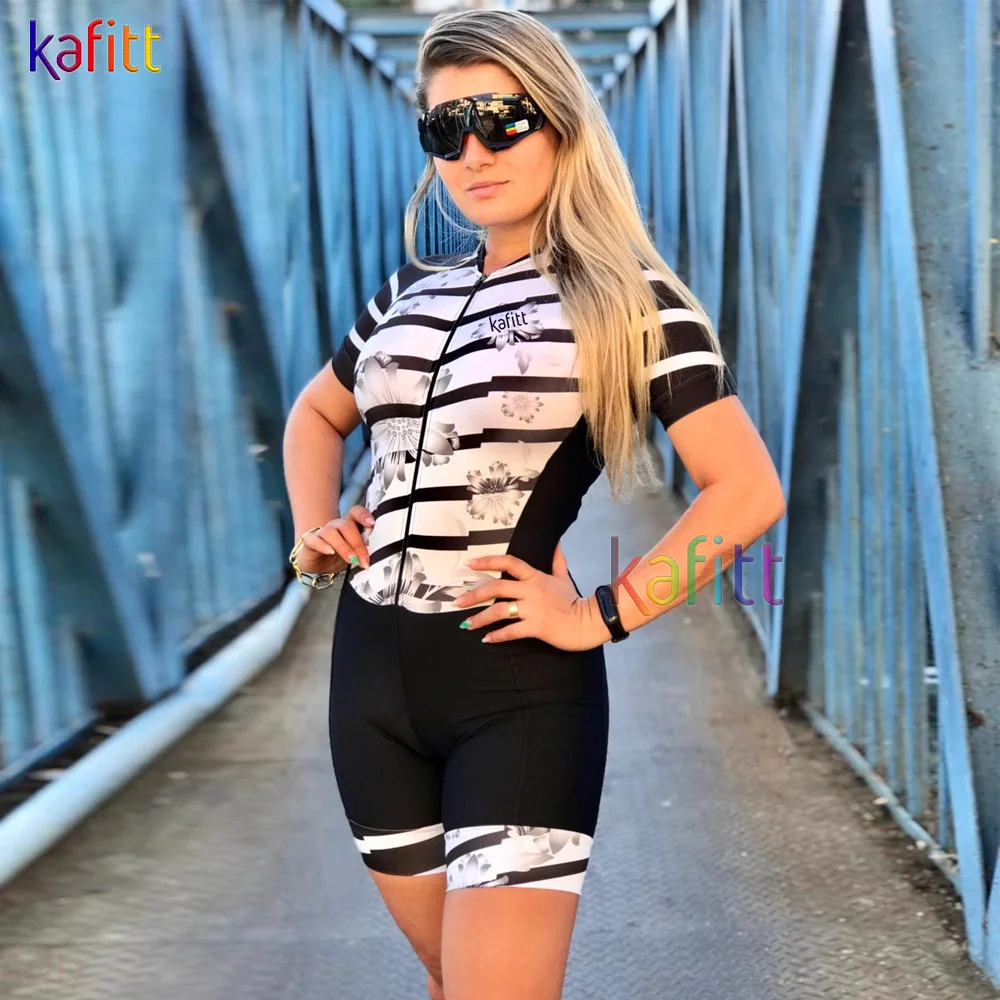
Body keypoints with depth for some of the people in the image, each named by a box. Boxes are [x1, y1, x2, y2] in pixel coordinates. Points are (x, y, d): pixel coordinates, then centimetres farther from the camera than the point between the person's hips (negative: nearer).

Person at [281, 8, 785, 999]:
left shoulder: (630, 301, -6)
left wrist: (601, 617, -14)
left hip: (520, 686, -5)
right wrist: (313, 529, 9)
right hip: (370, 669, 6)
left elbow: (748, 488, -13)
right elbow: (315, 415, 27)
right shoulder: (410, 293, 10)